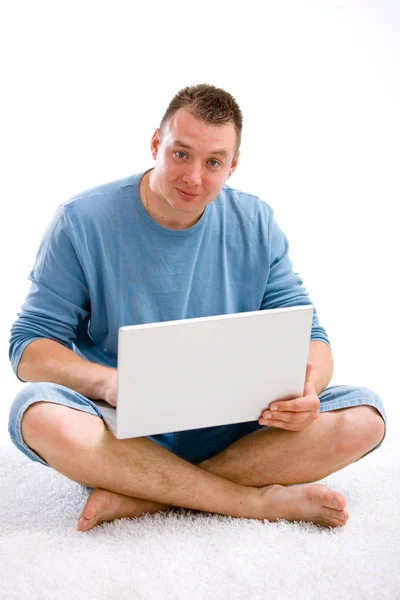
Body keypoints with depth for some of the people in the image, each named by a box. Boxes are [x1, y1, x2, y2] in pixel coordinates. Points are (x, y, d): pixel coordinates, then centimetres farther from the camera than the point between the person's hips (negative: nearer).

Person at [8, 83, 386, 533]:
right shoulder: (82, 222, -6)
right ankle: (259, 501, -27)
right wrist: (108, 382, -29)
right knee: (39, 414, -34)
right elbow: (29, 347, -7)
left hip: (231, 432, 3)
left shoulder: (257, 226, 2)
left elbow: (309, 336, 3)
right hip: (124, 433, -2)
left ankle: (137, 497, -25)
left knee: (363, 419, -21)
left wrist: (307, 387, -23)